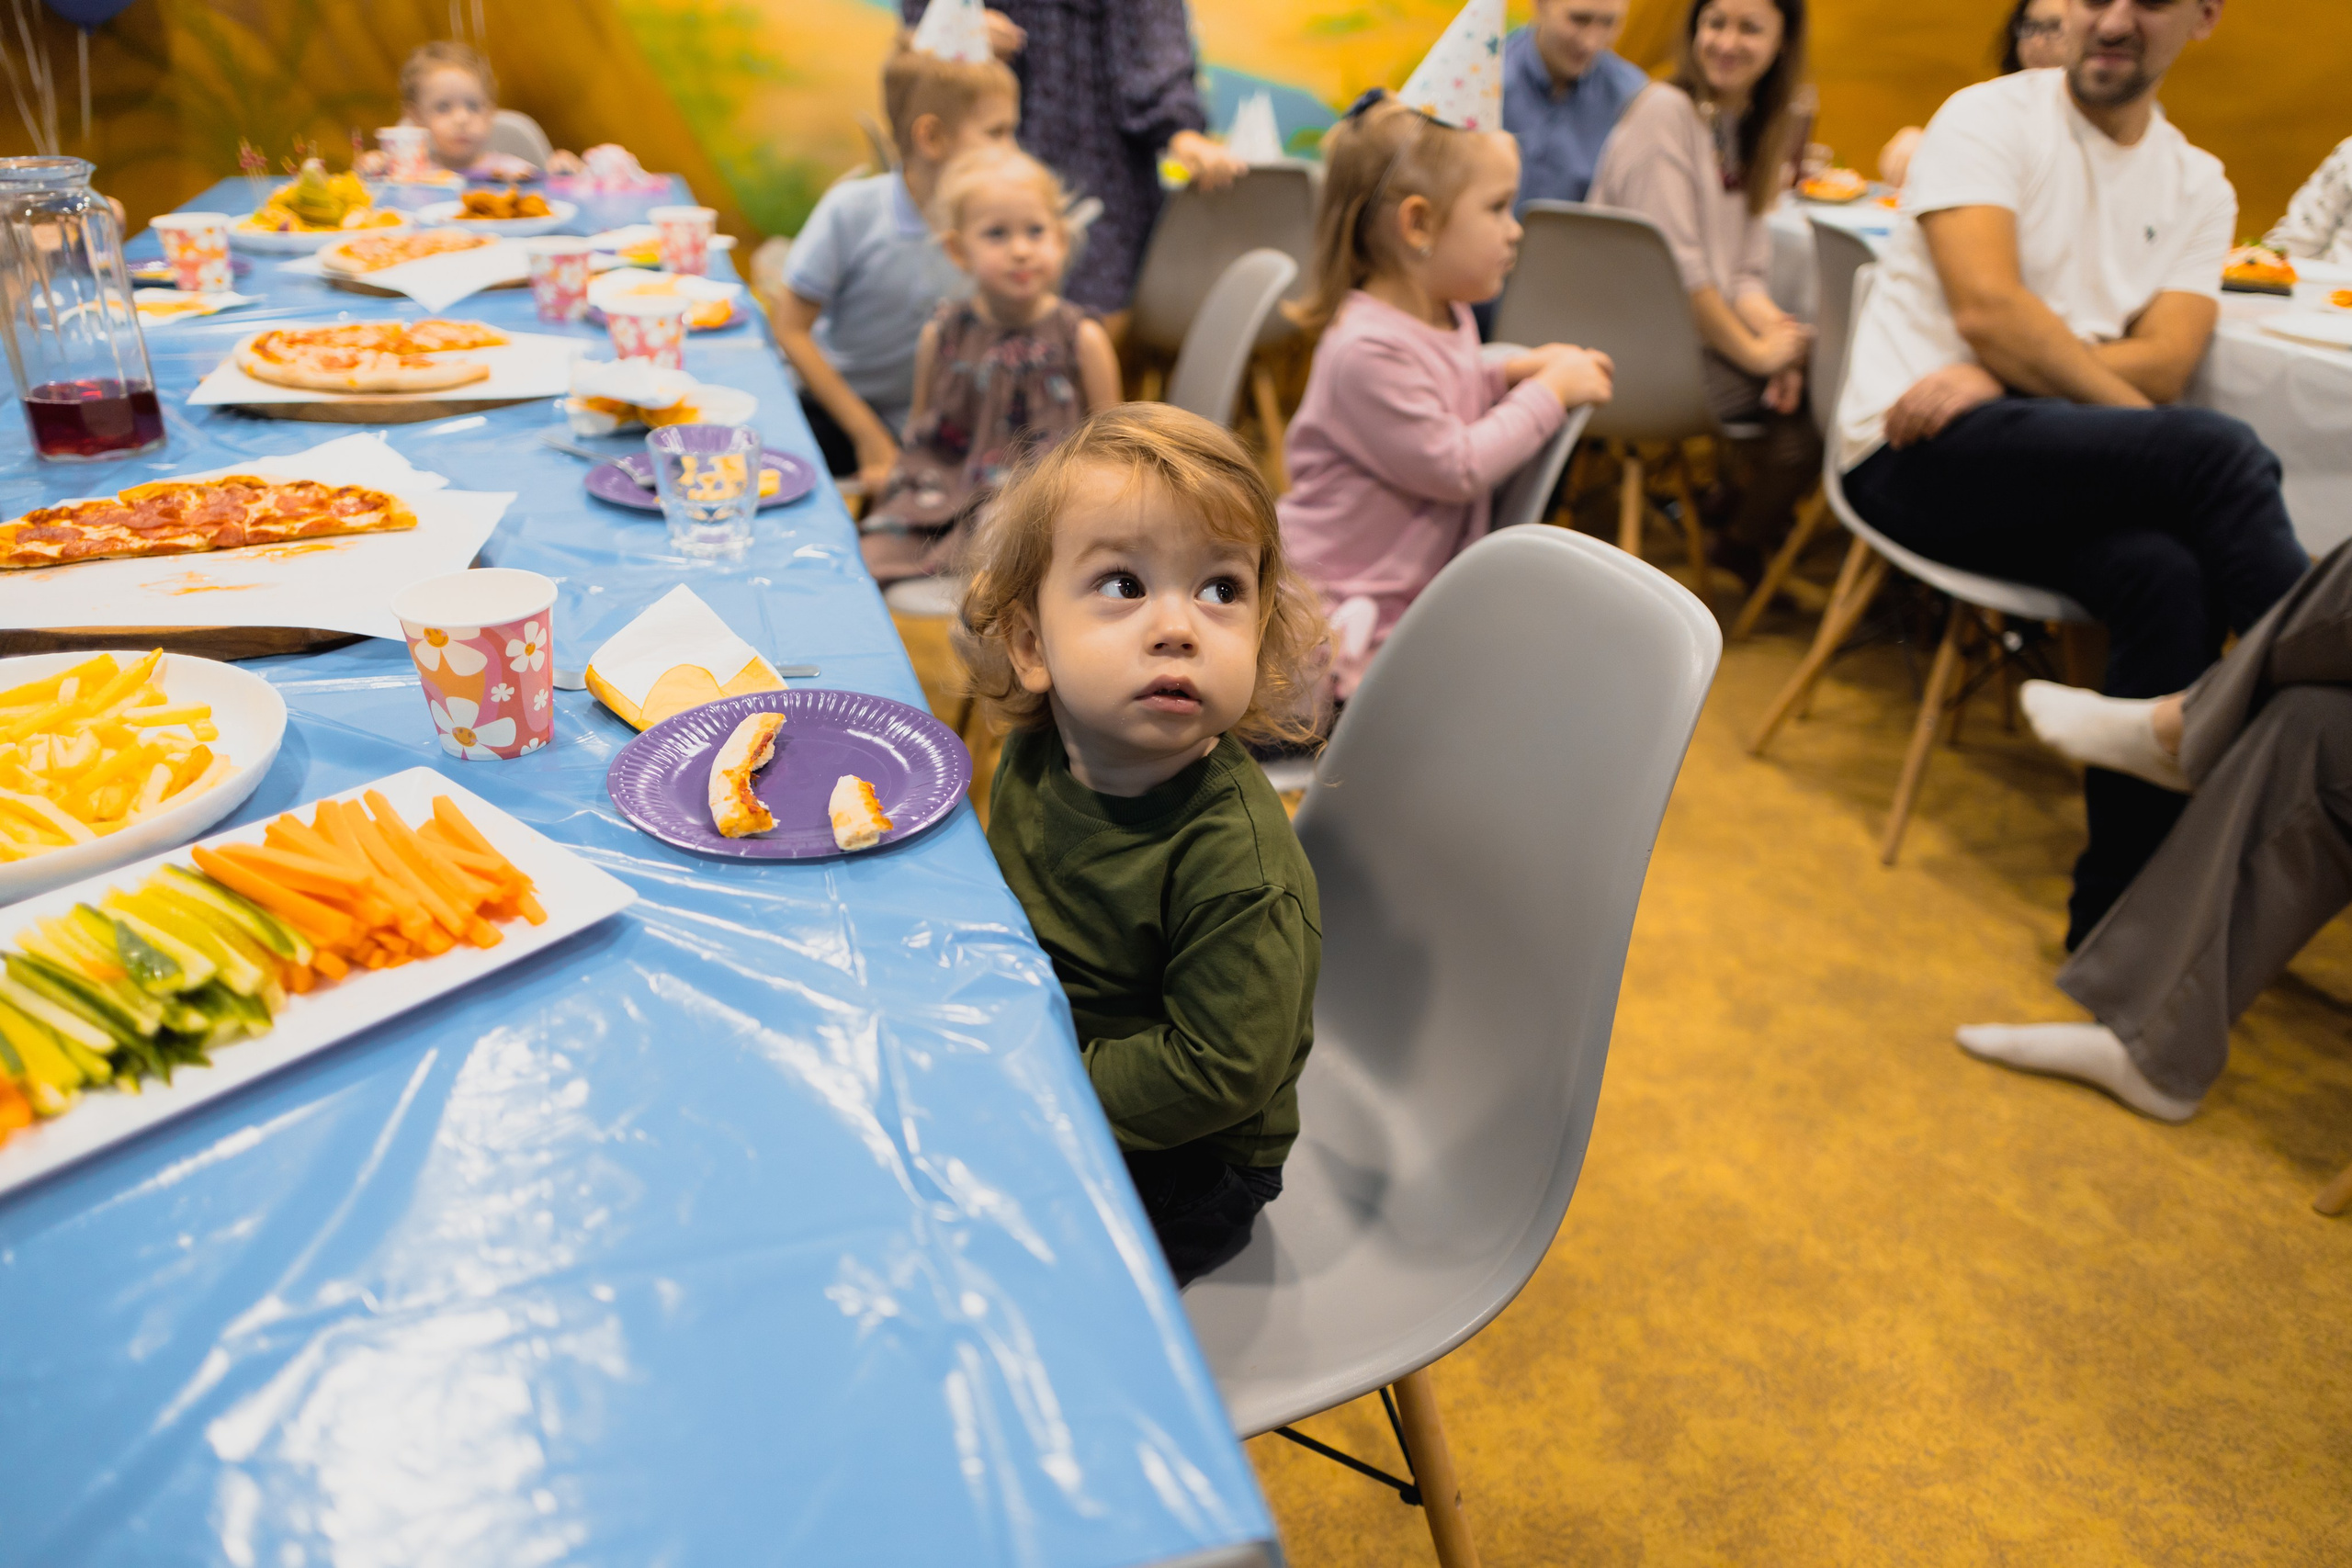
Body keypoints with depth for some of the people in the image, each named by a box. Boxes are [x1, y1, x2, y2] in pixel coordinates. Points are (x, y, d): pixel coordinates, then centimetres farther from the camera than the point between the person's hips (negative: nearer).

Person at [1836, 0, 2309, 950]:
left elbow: (2163, 365, -1)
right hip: (1914, 452, -4)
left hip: (2077, 467, 4)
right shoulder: (1989, 118, 4)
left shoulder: (2199, 186, 16)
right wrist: (2149, 426, -13)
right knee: (2219, 453, -26)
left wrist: (1995, 380, -17)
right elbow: (1988, 311, -12)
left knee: (2168, 577, -28)